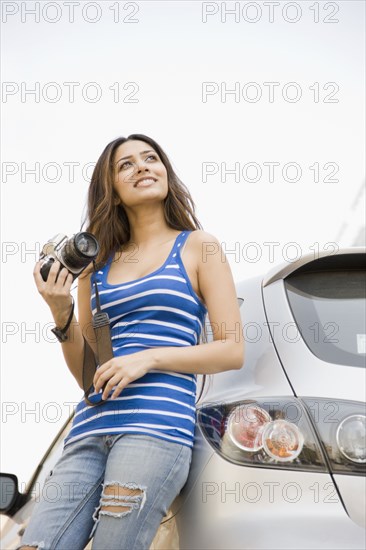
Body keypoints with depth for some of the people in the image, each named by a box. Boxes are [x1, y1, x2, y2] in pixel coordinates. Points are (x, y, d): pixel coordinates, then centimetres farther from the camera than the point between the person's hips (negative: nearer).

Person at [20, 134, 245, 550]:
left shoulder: (197, 246, 8)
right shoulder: (96, 263, 17)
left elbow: (232, 350, 2)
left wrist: (150, 358, -10)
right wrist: (61, 314, 1)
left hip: (158, 424, -4)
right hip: (90, 429, 4)